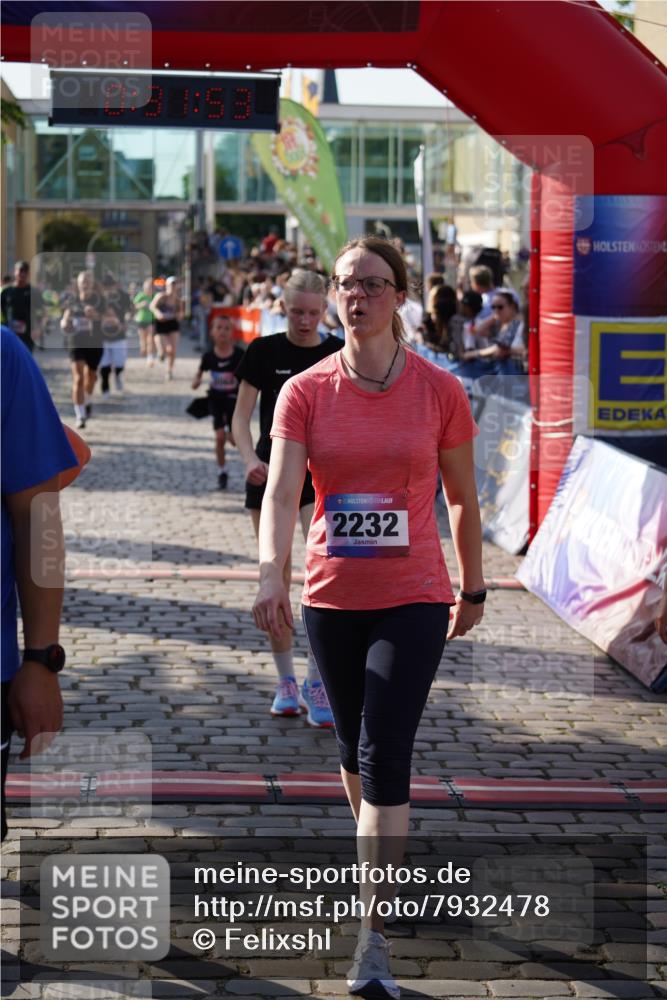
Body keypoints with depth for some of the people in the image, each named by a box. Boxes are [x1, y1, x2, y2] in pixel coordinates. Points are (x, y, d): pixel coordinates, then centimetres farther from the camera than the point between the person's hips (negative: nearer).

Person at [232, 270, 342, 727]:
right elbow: (241, 417, -1)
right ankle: (286, 681, 17)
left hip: (321, 474, 0)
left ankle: (316, 681, -7)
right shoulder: (264, 351, 0)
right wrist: (250, 460, -18)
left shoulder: (339, 355, 2)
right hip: (271, 474, 0)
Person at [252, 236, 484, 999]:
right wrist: (272, 575, -31)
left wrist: (472, 589, 13)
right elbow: (281, 489, -15)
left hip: (413, 599, -2)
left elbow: (464, 499, 7)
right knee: (353, 748, 16)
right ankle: (377, 857, 45)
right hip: (331, 597, 3)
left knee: (385, 755, -11)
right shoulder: (305, 391, -2)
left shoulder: (439, 391, -4)